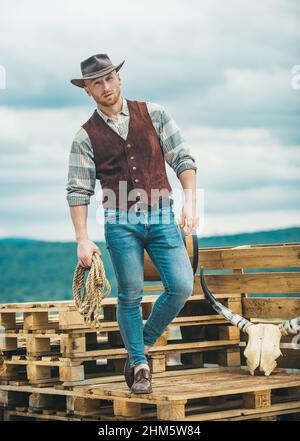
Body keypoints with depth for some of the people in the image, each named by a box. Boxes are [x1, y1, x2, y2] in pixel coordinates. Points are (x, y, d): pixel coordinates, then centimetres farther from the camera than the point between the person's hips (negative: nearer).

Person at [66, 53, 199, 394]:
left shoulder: (153, 114, 5)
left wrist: (190, 202, -7)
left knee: (181, 286, -8)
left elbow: (183, 160, 5)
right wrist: (83, 240, -7)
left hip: (162, 216, 1)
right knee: (130, 294, 0)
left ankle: (145, 342, 16)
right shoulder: (86, 137, 2)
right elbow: (78, 191, 1)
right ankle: (139, 364, 16)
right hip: (121, 222, -1)